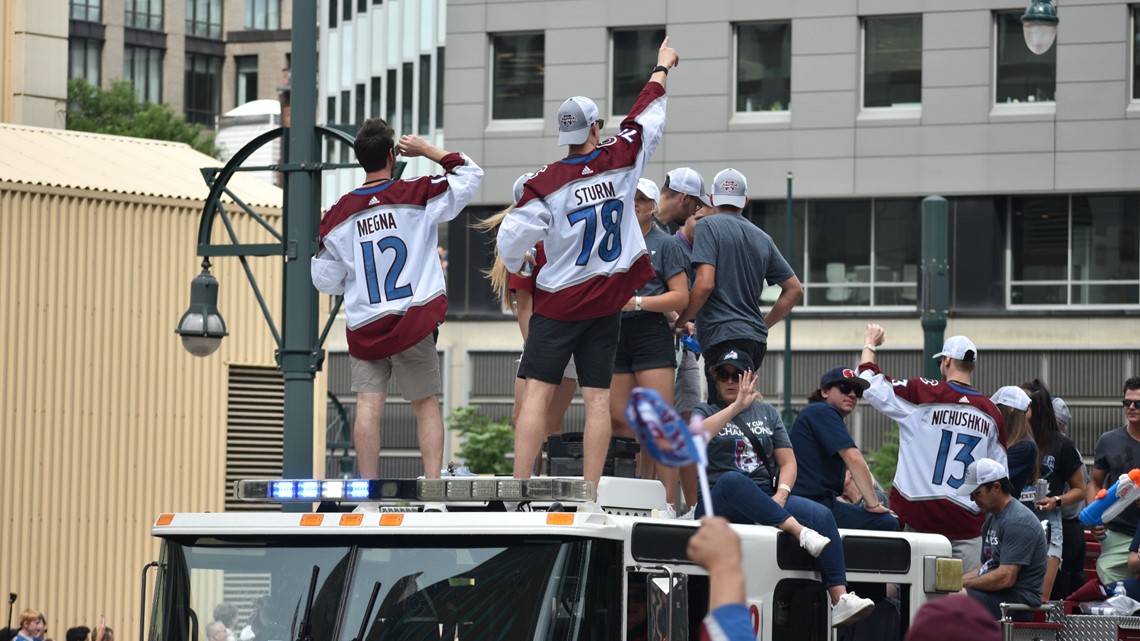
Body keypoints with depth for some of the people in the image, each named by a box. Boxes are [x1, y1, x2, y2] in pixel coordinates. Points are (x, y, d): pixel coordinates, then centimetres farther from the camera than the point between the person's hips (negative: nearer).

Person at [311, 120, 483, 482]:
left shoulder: (340, 214, 2)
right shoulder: (419, 196, -5)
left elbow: (325, 281, 9)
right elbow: (470, 176, 6)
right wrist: (427, 150, 10)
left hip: (364, 329, 1)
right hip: (415, 323, -1)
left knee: (368, 405, -1)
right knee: (426, 405, 6)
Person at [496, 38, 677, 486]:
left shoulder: (547, 183, -12)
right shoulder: (622, 160, -4)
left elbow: (511, 239, -12)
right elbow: (647, 115, 12)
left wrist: (517, 267, 11)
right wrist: (662, 67, 29)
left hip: (558, 302, -3)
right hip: (607, 301, 3)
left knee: (537, 393, -2)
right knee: (597, 399, 3)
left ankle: (518, 488, -10)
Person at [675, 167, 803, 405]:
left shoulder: (708, 226, -1)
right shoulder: (762, 238, 18)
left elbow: (704, 284, -13)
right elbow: (794, 289, 19)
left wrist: (680, 322, 0)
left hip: (723, 339, -7)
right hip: (756, 339, 7)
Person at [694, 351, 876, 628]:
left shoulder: (767, 413, 22)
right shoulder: (706, 412, 13)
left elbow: (788, 462, 13)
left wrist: (781, 494, -8)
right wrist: (737, 405, -17)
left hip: (766, 500, 3)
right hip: (719, 500, -3)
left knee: (821, 515, -25)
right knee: (732, 479, -40)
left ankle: (840, 601, -39)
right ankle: (800, 531, -47)